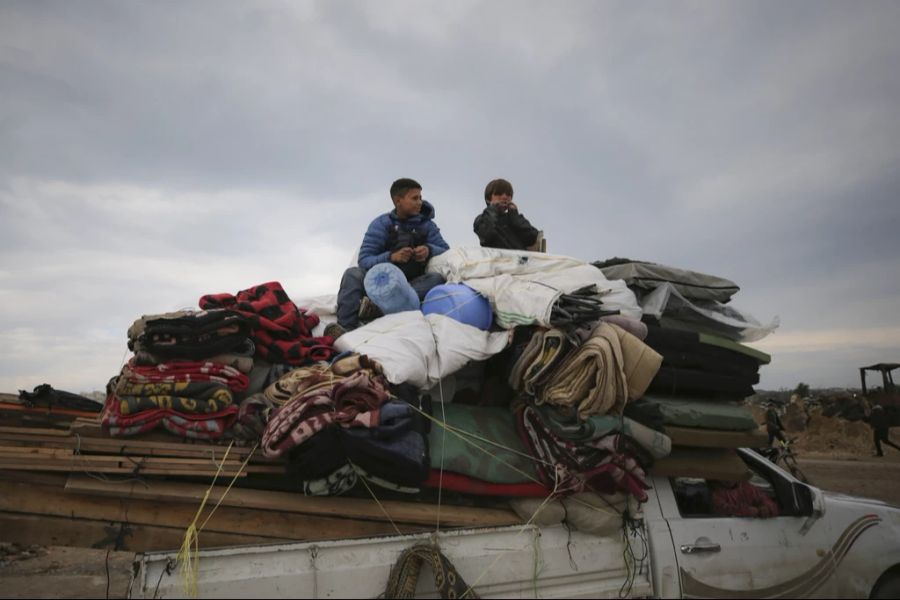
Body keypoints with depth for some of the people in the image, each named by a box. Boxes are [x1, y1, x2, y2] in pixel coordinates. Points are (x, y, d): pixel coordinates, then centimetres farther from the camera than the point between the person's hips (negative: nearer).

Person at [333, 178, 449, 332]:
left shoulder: (427, 225, 3)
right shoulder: (381, 224, -4)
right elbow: (364, 260, -12)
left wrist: (429, 250, -22)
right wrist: (391, 257, -30)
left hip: (413, 284, 1)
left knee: (437, 279, -30)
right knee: (353, 274, -27)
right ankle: (346, 328, -41)